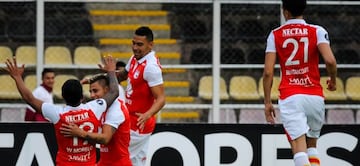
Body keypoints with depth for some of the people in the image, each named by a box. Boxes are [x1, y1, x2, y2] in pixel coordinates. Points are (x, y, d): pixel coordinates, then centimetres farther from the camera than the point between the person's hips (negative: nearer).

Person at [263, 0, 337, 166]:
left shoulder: (275, 35, 4)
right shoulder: (317, 31, 2)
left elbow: (268, 72, -1)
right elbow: (330, 60, -13)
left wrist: (267, 102, 7)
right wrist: (333, 80, 8)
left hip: (290, 97, -2)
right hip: (315, 95, 2)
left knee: (298, 147, -10)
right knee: (312, 145, 21)